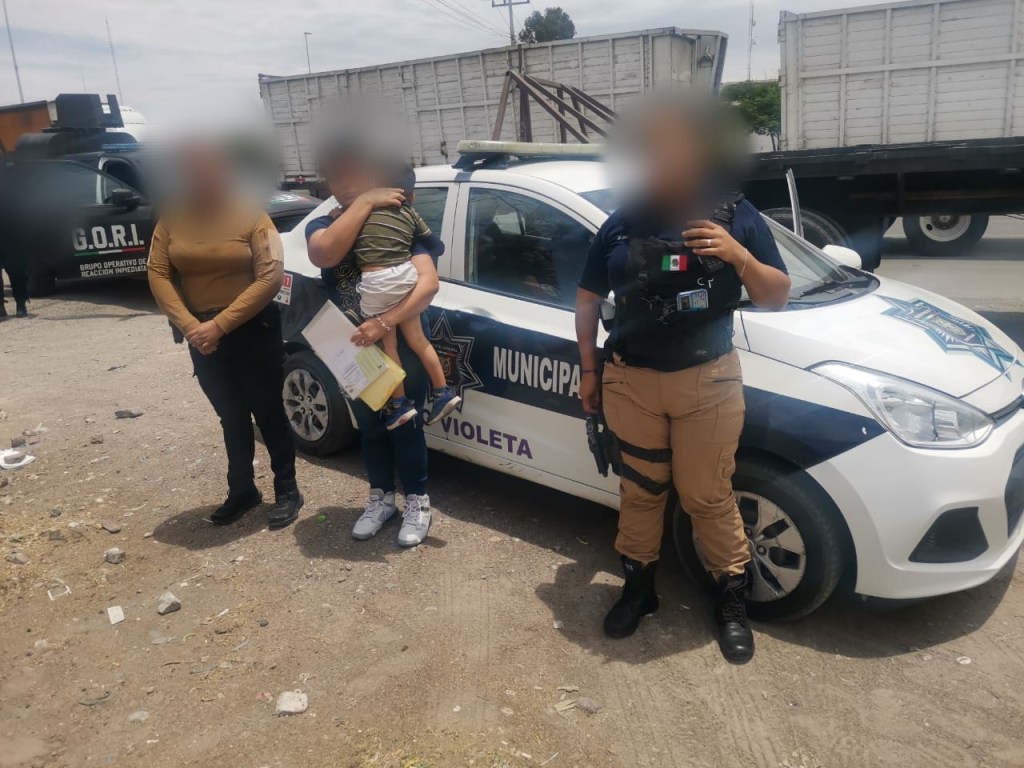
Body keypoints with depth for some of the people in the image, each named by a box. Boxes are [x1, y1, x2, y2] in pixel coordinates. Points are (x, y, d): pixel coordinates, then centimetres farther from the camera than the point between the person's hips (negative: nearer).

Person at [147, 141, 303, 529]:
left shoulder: (251, 215, -10)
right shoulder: (172, 217, 2)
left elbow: (270, 277, -16)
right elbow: (158, 274, -1)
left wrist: (221, 324, -18)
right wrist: (189, 325, -15)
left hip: (253, 330, -4)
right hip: (201, 334, 4)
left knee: (268, 413, 5)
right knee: (232, 417, 16)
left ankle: (287, 491, 19)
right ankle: (241, 491, 30)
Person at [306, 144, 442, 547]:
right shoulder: (322, 226, 0)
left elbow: (428, 282, -22)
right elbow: (325, 254, -26)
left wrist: (384, 323, -33)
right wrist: (364, 203, -27)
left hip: (402, 346, -3)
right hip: (352, 350, 4)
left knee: (404, 427, 6)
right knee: (370, 427, 17)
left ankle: (417, 502, 25)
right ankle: (381, 498, 35)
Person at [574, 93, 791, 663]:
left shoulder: (736, 216, -2)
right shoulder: (620, 225, 2)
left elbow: (778, 298, 0)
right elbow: (588, 300, 12)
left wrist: (739, 256, -19)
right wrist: (590, 370, 9)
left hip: (708, 383, -1)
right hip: (631, 382, 2)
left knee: (709, 496, 6)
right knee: (641, 490, 14)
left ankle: (733, 598, 26)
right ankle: (638, 586, 32)